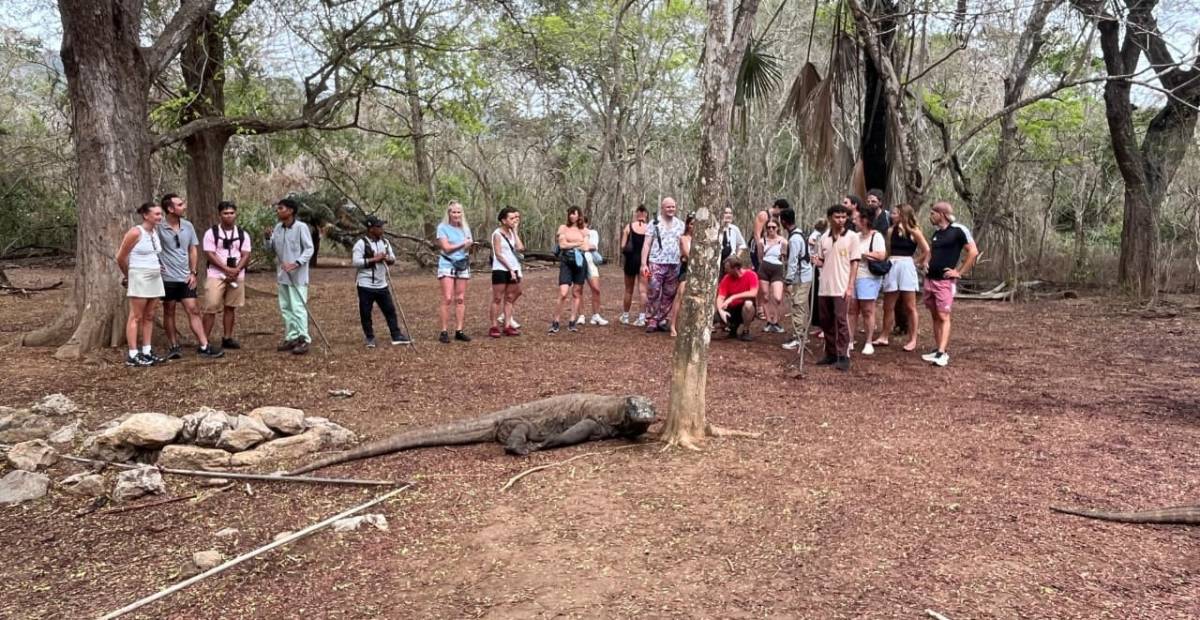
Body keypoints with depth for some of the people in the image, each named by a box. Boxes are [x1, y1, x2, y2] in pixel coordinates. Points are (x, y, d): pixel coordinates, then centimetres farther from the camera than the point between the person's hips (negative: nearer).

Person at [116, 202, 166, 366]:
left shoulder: (156, 232, 10)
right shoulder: (135, 232, -12)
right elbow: (121, 257, -5)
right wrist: (126, 275, 7)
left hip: (155, 278, 7)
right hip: (139, 278, -7)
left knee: (149, 316, 10)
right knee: (136, 317, -5)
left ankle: (146, 352, 15)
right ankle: (132, 355, -3)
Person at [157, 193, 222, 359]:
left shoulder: (188, 226, 3)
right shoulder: (159, 227, -11)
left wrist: (193, 272, 4)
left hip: (185, 278, 4)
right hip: (167, 278, -4)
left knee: (194, 310, 1)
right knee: (169, 312, 8)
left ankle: (204, 347, 1)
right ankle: (174, 346, 18)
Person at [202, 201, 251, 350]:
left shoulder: (243, 234, 8)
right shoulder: (211, 233, -2)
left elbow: (246, 255, 1)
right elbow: (210, 255, -8)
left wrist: (236, 270, -15)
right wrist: (226, 269, -18)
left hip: (237, 276, 4)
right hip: (216, 275, -3)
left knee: (230, 307, 9)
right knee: (211, 308, -7)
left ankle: (227, 339, 17)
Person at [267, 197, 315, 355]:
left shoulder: (301, 227, -12)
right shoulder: (277, 228, 8)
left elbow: (309, 249, -13)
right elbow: (272, 249, 12)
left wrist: (296, 263, -24)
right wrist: (268, 238, -7)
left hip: (297, 276, -7)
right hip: (282, 275, 7)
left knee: (298, 308, -7)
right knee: (285, 308, 12)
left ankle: (303, 340, -3)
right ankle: (291, 337, 20)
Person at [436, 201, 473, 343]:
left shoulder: (465, 228, 13)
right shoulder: (443, 227, -2)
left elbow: (468, 246, 6)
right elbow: (446, 247, -11)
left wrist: (469, 245, -17)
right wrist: (463, 244, -6)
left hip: (463, 265, 5)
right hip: (447, 265, -5)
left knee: (461, 299, 3)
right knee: (447, 299, -10)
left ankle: (459, 331, 6)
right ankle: (444, 332, -7)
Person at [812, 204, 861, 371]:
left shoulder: (852, 237, -3)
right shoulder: (824, 238, 9)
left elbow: (854, 263, -5)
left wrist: (850, 286, -12)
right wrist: (816, 261, -6)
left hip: (841, 288, -5)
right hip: (824, 287, 5)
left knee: (840, 321, -7)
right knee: (826, 322, 9)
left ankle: (843, 356, -2)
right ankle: (830, 354, 20)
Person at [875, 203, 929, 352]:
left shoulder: (914, 232, 0)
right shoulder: (891, 231, 11)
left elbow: (926, 251, -1)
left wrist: (915, 261, 1)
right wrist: (887, 262, 0)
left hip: (906, 267, -4)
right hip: (891, 268, 4)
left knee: (910, 307, 1)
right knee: (888, 306, 7)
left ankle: (913, 340, 6)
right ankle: (884, 336, 15)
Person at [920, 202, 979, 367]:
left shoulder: (958, 230, -9)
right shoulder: (936, 232, 13)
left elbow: (973, 252, -12)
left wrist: (960, 272, -12)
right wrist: (925, 262, 12)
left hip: (945, 281, -8)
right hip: (929, 279, 8)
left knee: (943, 316, -11)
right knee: (935, 316, 9)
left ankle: (942, 354, -14)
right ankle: (939, 350, 14)